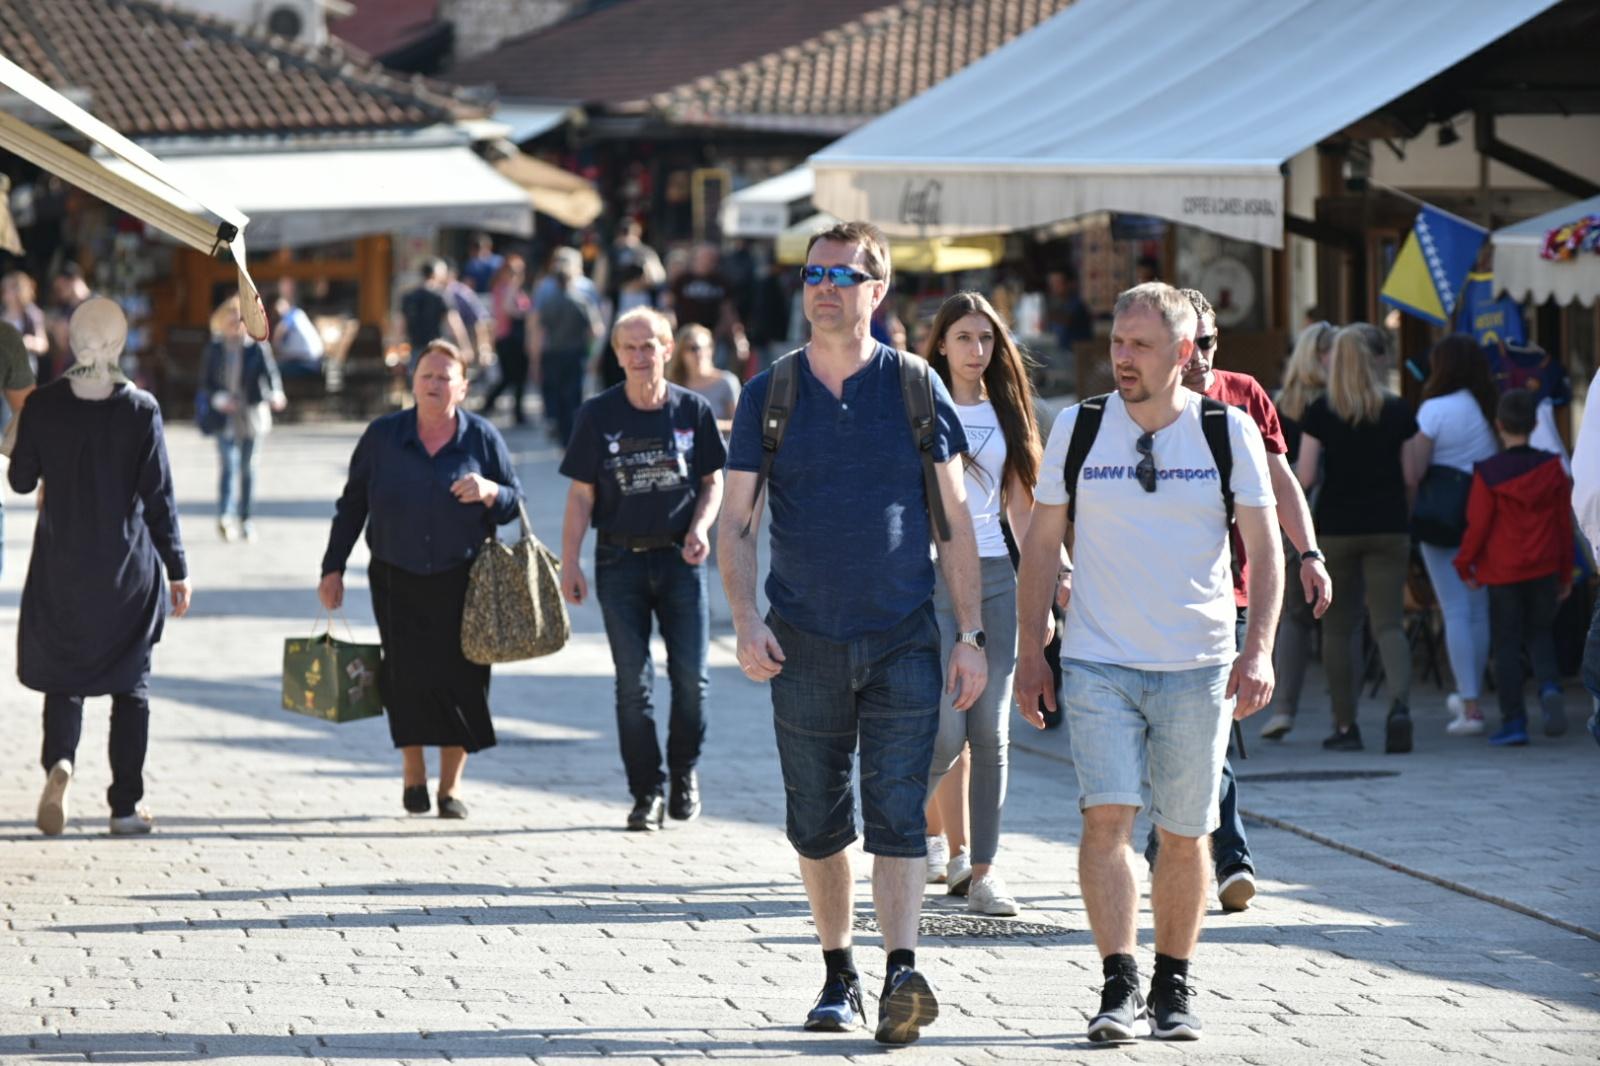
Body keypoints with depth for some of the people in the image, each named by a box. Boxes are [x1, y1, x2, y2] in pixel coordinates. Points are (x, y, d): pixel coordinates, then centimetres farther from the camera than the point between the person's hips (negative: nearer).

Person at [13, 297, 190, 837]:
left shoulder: (43, 405, -7)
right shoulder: (140, 408, -10)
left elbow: (21, 479, 3)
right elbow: (159, 496, -8)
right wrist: (177, 570, -1)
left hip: (60, 565, 1)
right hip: (128, 568, -1)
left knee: (63, 674, 12)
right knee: (130, 681, 11)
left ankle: (60, 761, -16)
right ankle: (126, 805, 10)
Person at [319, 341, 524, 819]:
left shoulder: (482, 438, 2)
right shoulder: (382, 436, 3)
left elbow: (514, 504, 5)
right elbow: (352, 505, 9)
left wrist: (489, 492, -17)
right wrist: (333, 568, 6)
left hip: (461, 581, 0)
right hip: (397, 580, 0)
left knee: (460, 679, -3)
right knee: (407, 675, -7)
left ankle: (450, 785, 9)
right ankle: (414, 775, 13)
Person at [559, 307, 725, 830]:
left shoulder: (693, 410, 1)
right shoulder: (598, 415, 0)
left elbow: (712, 480, 11)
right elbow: (581, 494, 2)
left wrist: (700, 528, -7)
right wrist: (570, 564, -3)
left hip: (680, 558, 0)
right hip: (620, 561, 0)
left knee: (691, 676, -3)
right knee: (633, 683, 0)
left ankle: (684, 773, 20)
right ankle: (647, 793, 7)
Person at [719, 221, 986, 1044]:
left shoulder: (915, 387, 2)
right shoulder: (768, 395, 4)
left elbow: (956, 519, 5)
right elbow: (735, 523, 5)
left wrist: (971, 635, 0)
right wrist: (745, 620, -10)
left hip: (903, 637, -2)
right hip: (803, 640, 2)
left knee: (898, 813, -10)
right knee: (817, 823, 8)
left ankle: (903, 974, -20)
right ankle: (839, 977, 19)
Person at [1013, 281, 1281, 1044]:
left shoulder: (1228, 430, 0)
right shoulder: (1077, 428, 2)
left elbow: (1263, 547, 2)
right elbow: (1042, 543, 8)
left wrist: (1258, 650, -10)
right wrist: (1030, 654, 4)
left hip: (1198, 666, 0)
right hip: (1098, 662, 0)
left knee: (1184, 834, 6)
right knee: (1106, 817, -15)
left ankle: (1173, 988, 20)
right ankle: (1119, 988, -15)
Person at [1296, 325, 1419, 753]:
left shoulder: (1320, 411, -4)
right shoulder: (1396, 411, 0)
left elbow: (1304, 476, -7)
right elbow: (1410, 474, 3)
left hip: (1335, 528, -1)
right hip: (1389, 528, 1)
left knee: (1337, 627, 8)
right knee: (1388, 622, 0)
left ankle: (1345, 725, 9)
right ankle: (1400, 702, -25)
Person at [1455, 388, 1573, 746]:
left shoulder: (1488, 473, -10)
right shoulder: (1552, 468, 0)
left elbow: (1478, 525, -9)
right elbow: (1565, 524, 5)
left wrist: (1464, 565, 7)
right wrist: (1566, 574, 14)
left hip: (1502, 572, -3)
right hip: (1544, 570, 3)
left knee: (1507, 645, 4)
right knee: (1540, 634, 16)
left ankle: (1513, 721, 0)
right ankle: (1550, 687, -12)